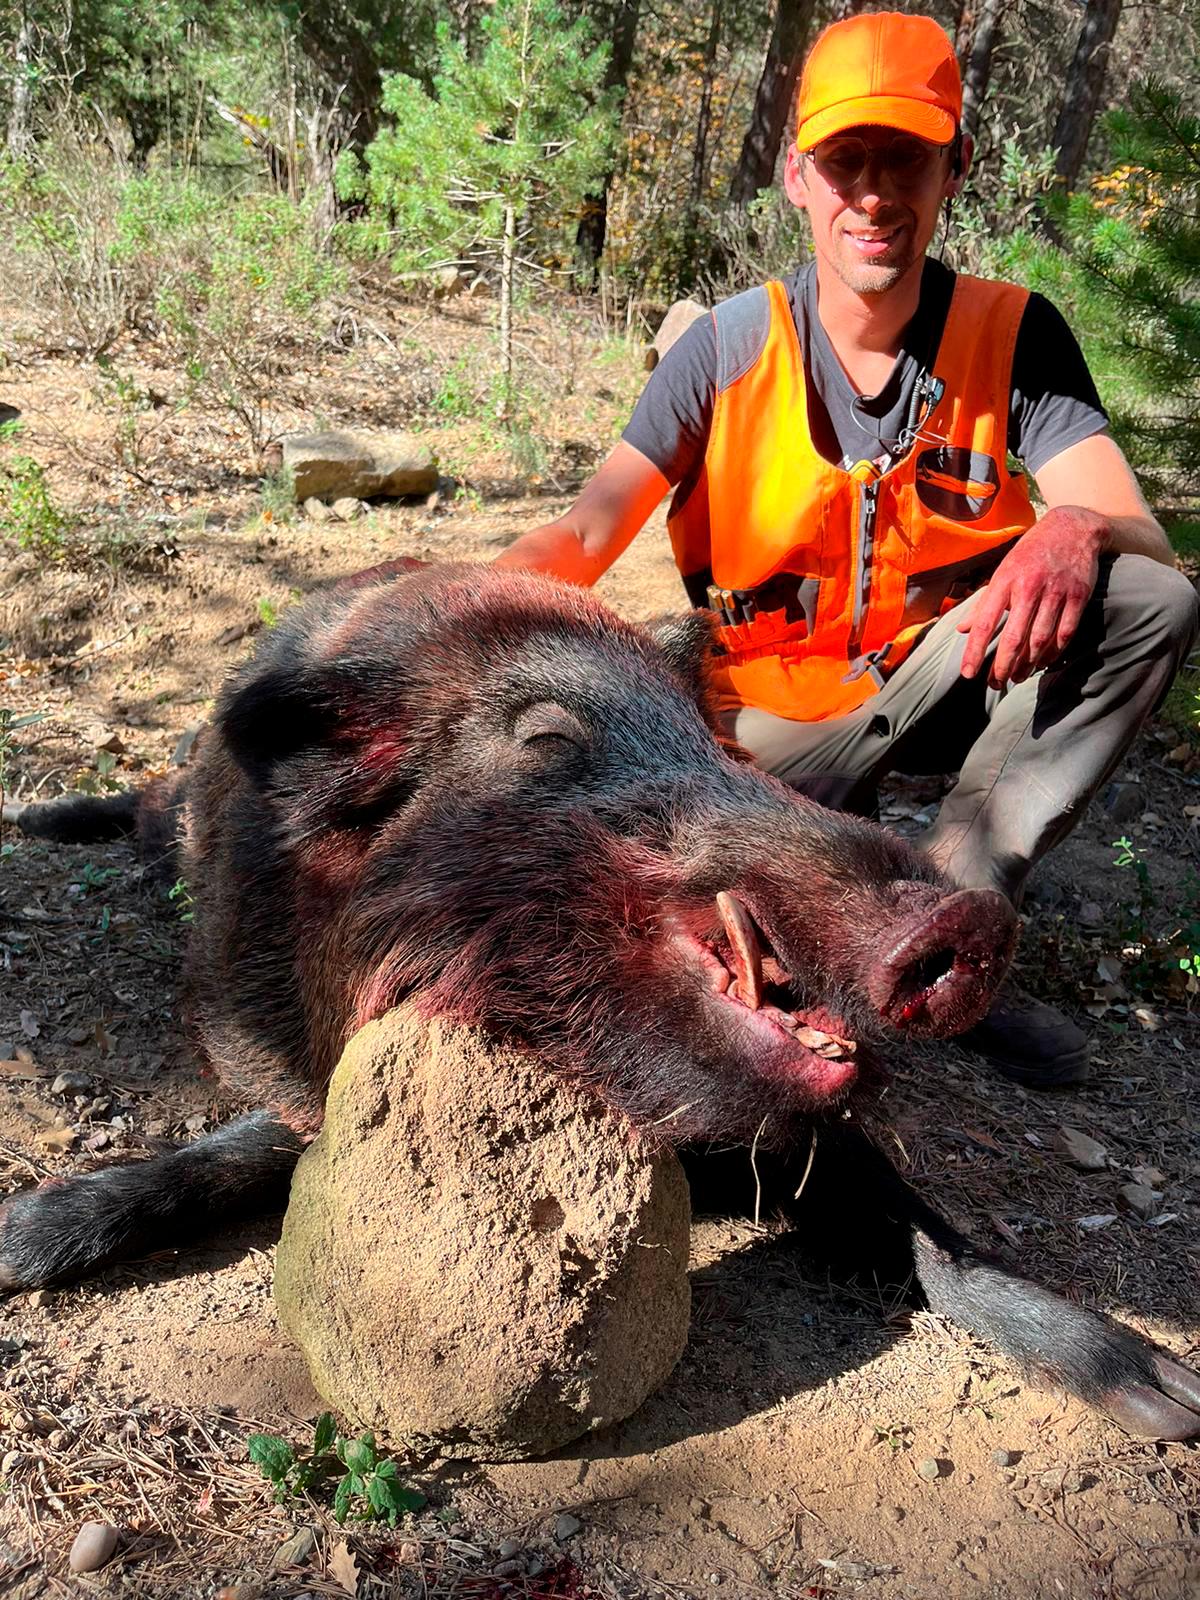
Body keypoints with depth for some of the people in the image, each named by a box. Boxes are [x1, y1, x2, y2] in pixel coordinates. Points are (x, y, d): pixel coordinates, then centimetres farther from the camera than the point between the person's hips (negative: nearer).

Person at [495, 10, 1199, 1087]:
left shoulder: (1013, 337, -8)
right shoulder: (729, 348, -10)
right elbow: (584, 535, -17)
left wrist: (1078, 529, -42)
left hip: (943, 677, 3)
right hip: (778, 711, -2)